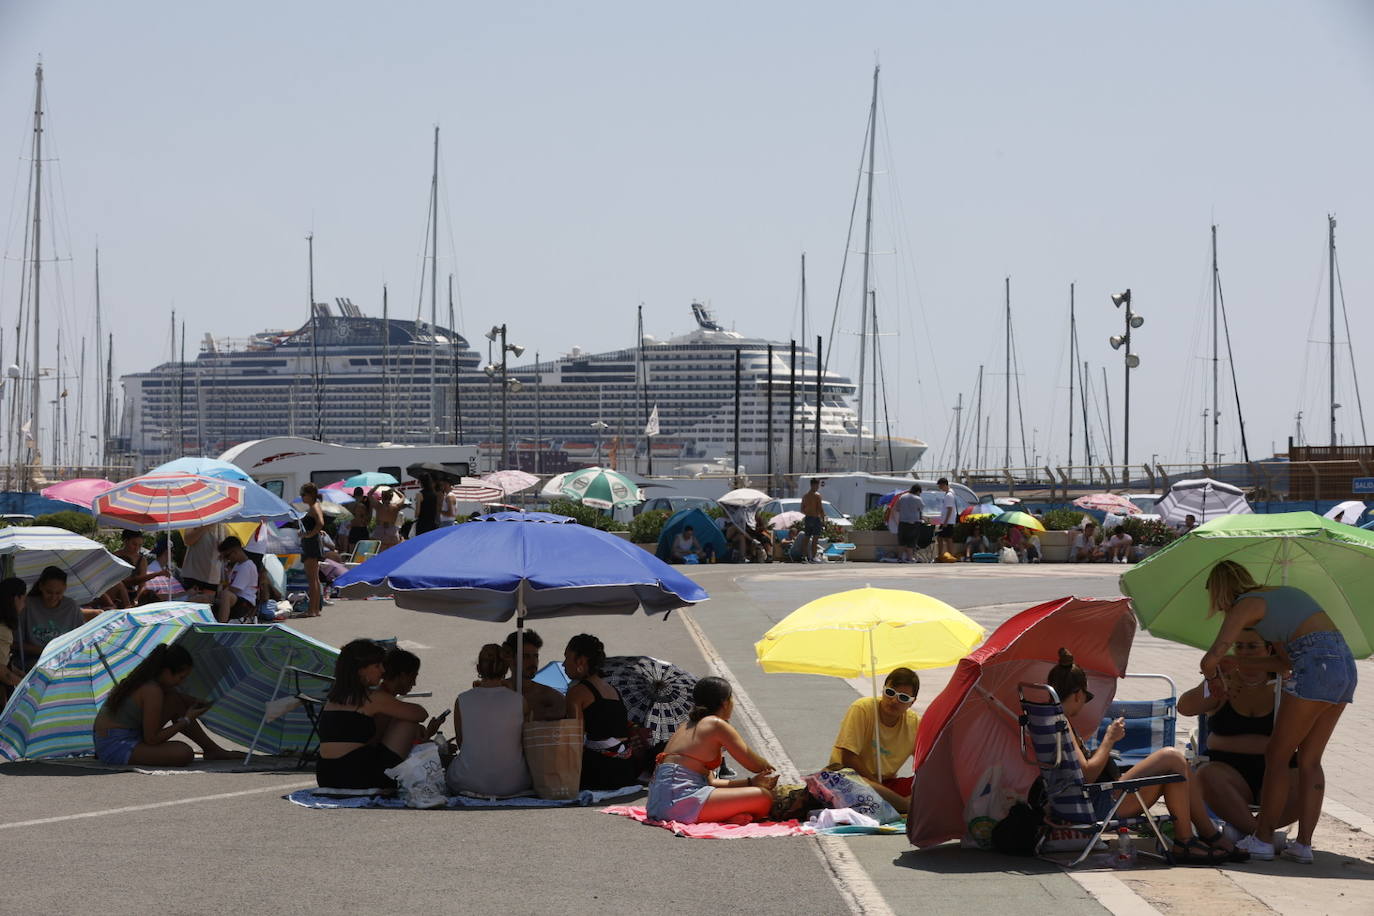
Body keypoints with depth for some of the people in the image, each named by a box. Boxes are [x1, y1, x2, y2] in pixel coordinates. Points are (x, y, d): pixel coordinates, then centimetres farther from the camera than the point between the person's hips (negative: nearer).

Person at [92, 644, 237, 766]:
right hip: (116, 748, -10)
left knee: (175, 701, 10)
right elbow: (152, 739, -18)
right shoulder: (152, 691, -21)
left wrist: (197, 703, 11)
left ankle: (213, 750, 14)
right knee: (184, 754, -25)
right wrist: (186, 720, -9)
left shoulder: (141, 678, 7)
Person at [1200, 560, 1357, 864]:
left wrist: (1210, 672, 16)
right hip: (1346, 665, 8)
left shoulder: (1245, 606, 3)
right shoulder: (1282, 593, 27)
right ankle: (1303, 844, 9)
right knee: (1309, 761, 12)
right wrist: (1243, 666, 36)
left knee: (1276, 757, 4)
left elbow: (1212, 657, -6)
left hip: (1317, 668, -8)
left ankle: (1263, 839, 7)